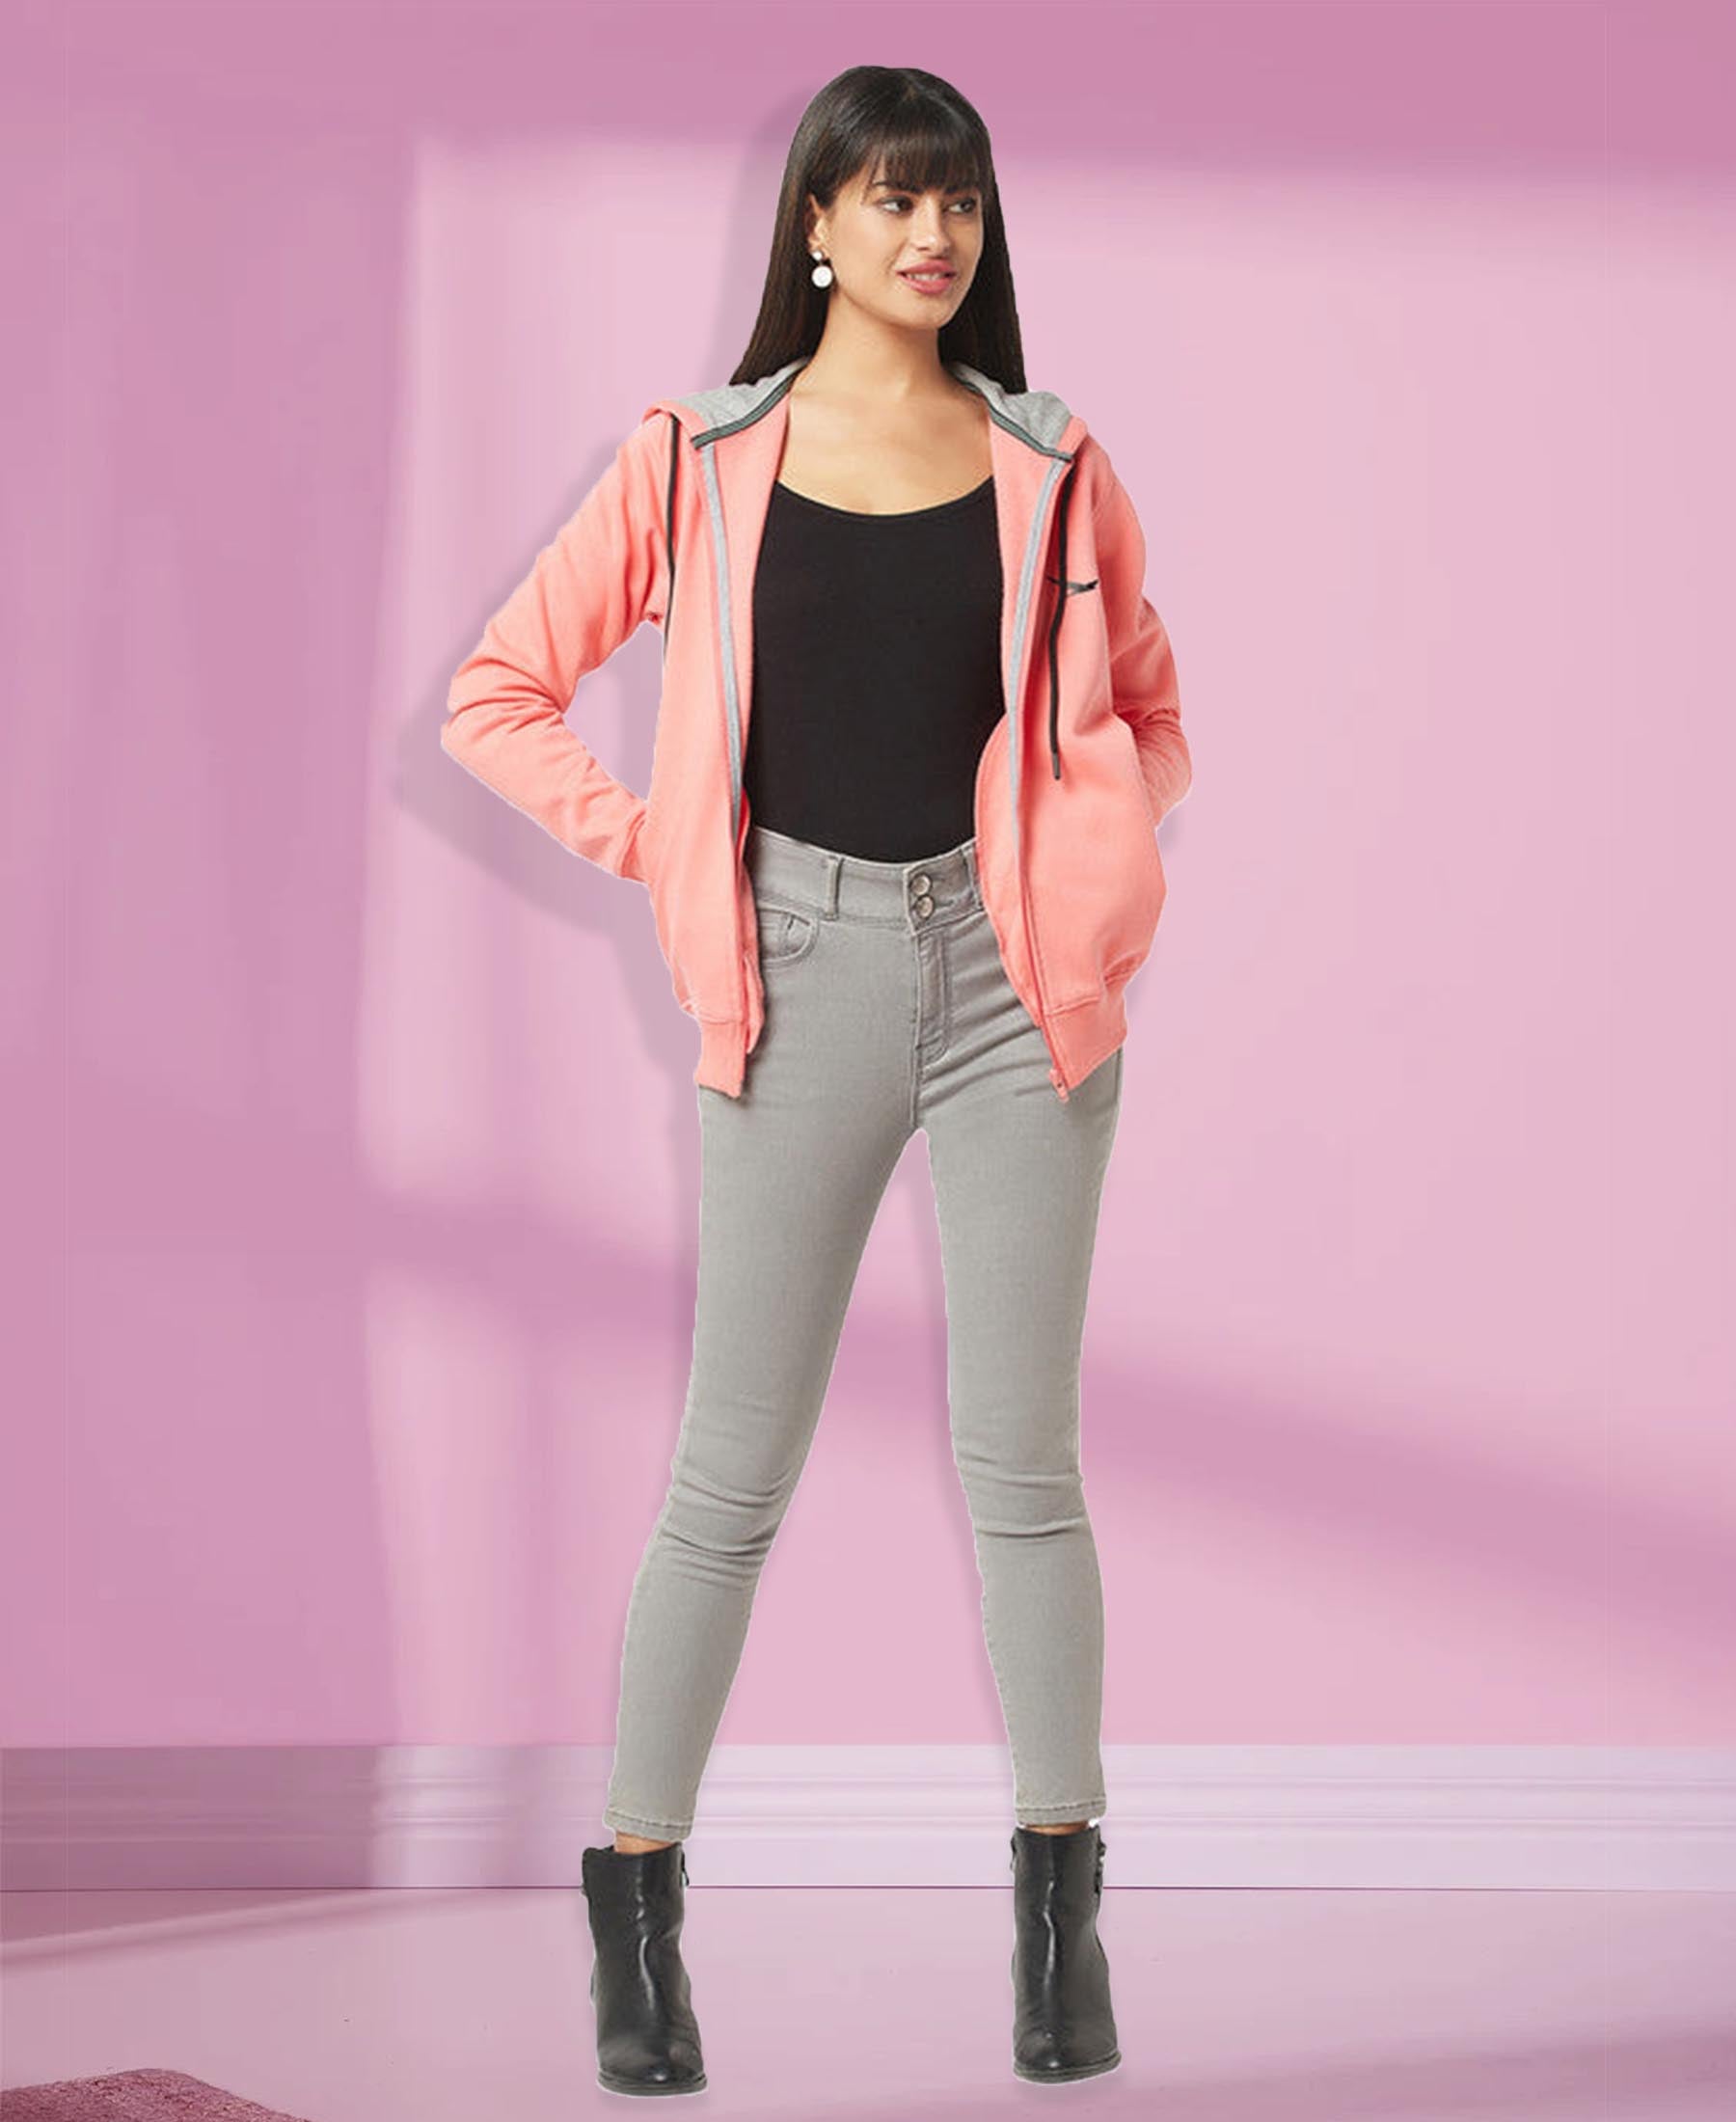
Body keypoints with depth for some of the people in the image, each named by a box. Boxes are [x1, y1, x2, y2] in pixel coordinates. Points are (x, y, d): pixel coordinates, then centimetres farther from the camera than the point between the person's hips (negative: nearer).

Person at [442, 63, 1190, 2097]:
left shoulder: (1051, 468, 7)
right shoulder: (698, 461, 3)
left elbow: (1148, 711, 20)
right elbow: (496, 693, 6)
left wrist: (1079, 870, 4)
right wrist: (663, 854, -2)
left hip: (1012, 975, 1)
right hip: (802, 979, -1)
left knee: (1019, 1457, 3)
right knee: (733, 1472, 2)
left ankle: (1060, 1916, 13)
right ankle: (634, 1910, 14)